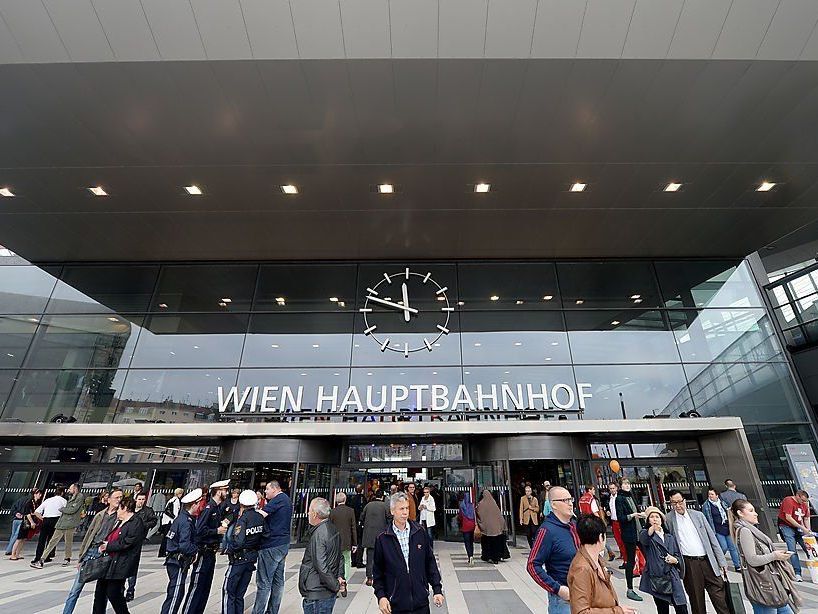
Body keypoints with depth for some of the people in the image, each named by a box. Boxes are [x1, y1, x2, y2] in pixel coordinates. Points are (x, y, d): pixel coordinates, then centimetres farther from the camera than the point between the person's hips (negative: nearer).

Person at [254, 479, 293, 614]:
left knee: (264, 583, -1)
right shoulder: (286, 499, 15)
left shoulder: (279, 499, -15)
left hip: (272, 546, -10)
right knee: (278, 580, 15)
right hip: (283, 544, 10)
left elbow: (261, 514, -25)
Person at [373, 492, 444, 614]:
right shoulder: (382, 539, -7)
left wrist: (437, 590, 0)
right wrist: (380, 596, -8)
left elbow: (430, 563, 3)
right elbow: (378, 571, 1)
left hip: (421, 603, 1)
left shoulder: (420, 533, -3)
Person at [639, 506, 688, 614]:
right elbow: (643, 538, -26)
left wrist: (675, 560, -5)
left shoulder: (670, 538, 15)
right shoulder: (645, 534, -1)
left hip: (673, 578, 3)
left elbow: (679, 556, 19)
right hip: (657, 580, -3)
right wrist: (652, 529, -47)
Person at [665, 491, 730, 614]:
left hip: (707, 561, 2)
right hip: (689, 563, -2)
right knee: (696, 599, 6)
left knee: (719, 592, 3)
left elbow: (712, 538, 8)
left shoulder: (698, 515, 5)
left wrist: (722, 562, 5)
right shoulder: (668, 519, -4)